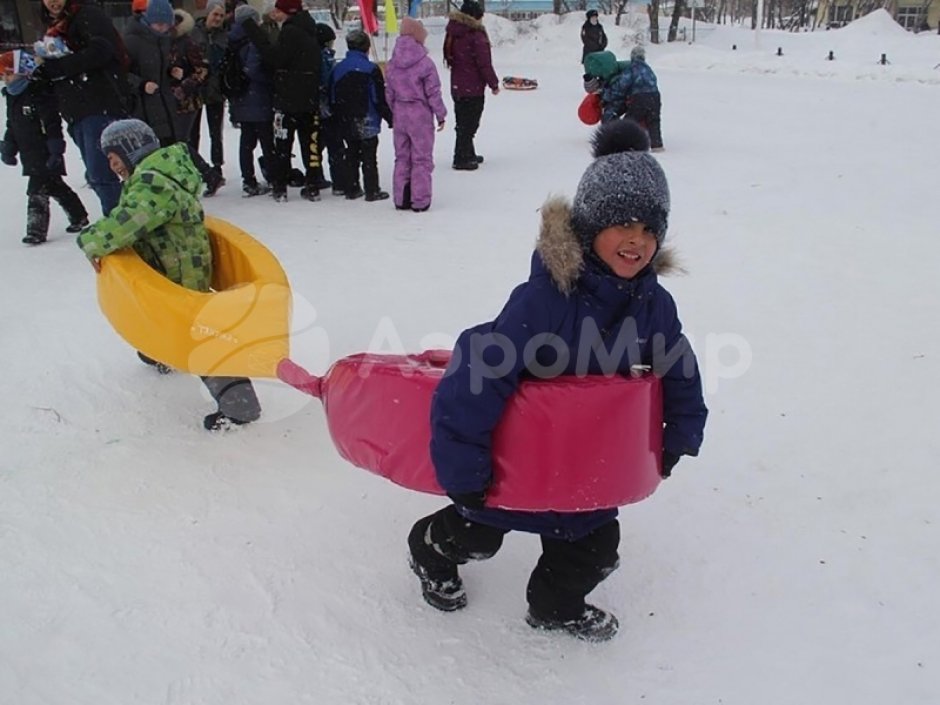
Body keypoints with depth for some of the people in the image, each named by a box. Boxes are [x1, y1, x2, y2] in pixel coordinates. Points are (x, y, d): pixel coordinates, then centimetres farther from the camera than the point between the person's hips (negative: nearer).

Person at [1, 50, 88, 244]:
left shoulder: (38, 93, -15)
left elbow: (52, 123, -18)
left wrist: (55, 150, -20)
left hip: (45, 154, -9)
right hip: (29, 154, 9)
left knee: (37, 191, -12)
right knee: (55, 187, 17)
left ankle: (37, 230, -8)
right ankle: (79, 217, 29)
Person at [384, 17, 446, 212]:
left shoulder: (392, 64, 1)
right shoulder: (425, 63, -15)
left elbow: (389, 93, 6)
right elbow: (433, 93, -11)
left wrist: (394, 114, 17)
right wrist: (440, 115, 0)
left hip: (400, 114, 5)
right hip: (421, 115, -5)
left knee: (402, 157, 14)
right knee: (422, 159, 4)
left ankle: (401, 199, 17)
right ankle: (420, 201, 5)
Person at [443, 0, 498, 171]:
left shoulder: (453, 35, 7)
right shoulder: (476, 37, -19)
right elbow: (485, 64, -18)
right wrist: (494, 84, -8)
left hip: (457, 86, 8)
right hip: (473, 88, -8)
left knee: (464, 123, 19)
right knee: (468, 124, -1)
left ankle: (468, 155, 30)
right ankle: (462, 159, 2)